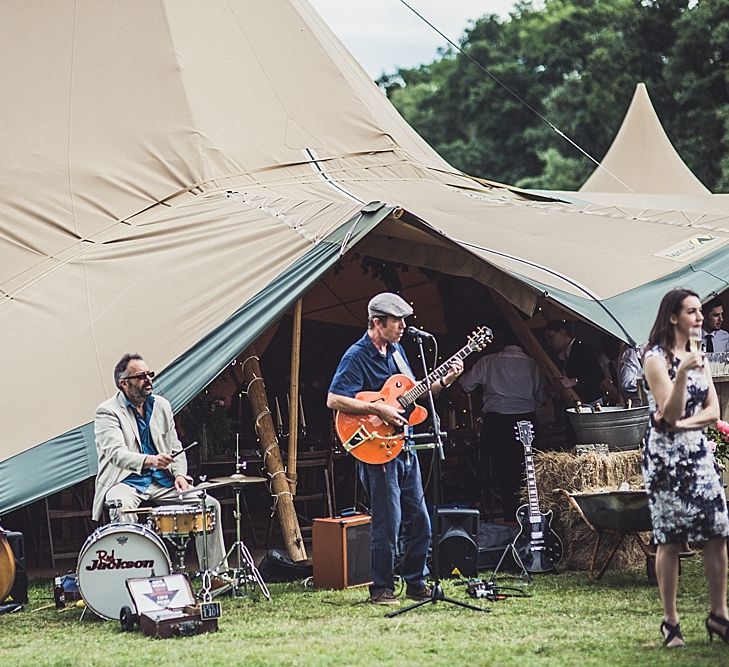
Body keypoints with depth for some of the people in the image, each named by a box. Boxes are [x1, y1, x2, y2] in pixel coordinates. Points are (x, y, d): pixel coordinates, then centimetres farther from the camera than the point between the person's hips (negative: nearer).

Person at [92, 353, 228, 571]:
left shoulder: (161, 406, 12)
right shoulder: (108, 412, -9)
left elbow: (175, 447, 18)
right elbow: (115, 452, -24)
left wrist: (179, 474, -3)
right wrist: (149, 460, -43)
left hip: (161, 481, 6)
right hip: (125, 482, -6)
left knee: (210, 505, -8)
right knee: (122, 508, -39)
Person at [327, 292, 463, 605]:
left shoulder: (396, 350, 13)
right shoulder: (356, 357, -12)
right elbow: (334, 400, -20)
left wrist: (444, 381, 8)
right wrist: (378, 409, -23)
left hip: (405, 447, 8)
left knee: (419, 521, 10)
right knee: (388, 524, -6)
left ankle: (416, 583, 22)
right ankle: (382, 589, 5)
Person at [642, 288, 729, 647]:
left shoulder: (696, 355, 13)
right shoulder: (656, 358, -8)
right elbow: (670, 413, -16)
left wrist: (682, 423, -11)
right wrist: (682, 374, -31)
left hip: (698, 450, 7)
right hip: (666, 454, -6)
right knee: (670, 538, -4)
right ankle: (670, 622, 2)